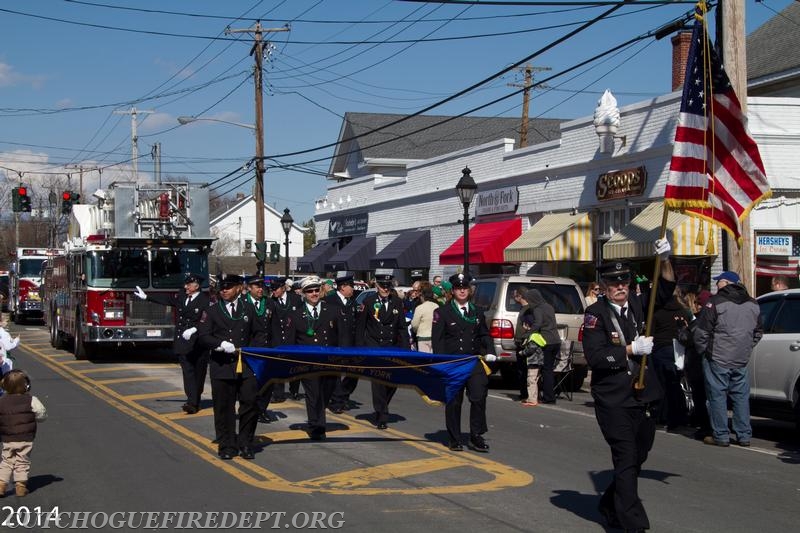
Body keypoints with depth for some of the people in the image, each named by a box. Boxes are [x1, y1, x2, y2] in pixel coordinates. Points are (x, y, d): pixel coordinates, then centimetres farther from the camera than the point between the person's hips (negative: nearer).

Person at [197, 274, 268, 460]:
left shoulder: (248, 310, 13)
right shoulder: (211, 312, 6)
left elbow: (261, 333, 17)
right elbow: (203, 336, -2)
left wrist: (253, 349, 0)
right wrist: (222, 345, -16)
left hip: (247, 367, 1)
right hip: (222, 367, -1)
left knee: (250, 404, -3)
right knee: (224, 408, 1)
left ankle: (245, 444, 9)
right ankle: (227, 446, 11)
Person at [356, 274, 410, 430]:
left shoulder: (397, 302, 5)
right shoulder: (368, 302, -3)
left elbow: (402, 328, 9)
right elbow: (360, 327, 0)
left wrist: (406, 349, 2)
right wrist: (359, 349, -4)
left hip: (392, 347, 3)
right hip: (374, 347, -3)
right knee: (378, 381, -8)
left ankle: (381, 407, 26)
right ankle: (381, 416, 0)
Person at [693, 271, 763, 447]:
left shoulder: (716, 302, -10)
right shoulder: (752, 304, 11)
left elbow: (701, 332, -10)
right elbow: (758, 332, 20)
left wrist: (702, 350, 5)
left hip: (717, 359, -6)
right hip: (742, 360, 6)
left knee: (717, 396, 1)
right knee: (741, 396, 11)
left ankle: (720, 436, 3)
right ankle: (744, 436, 14)